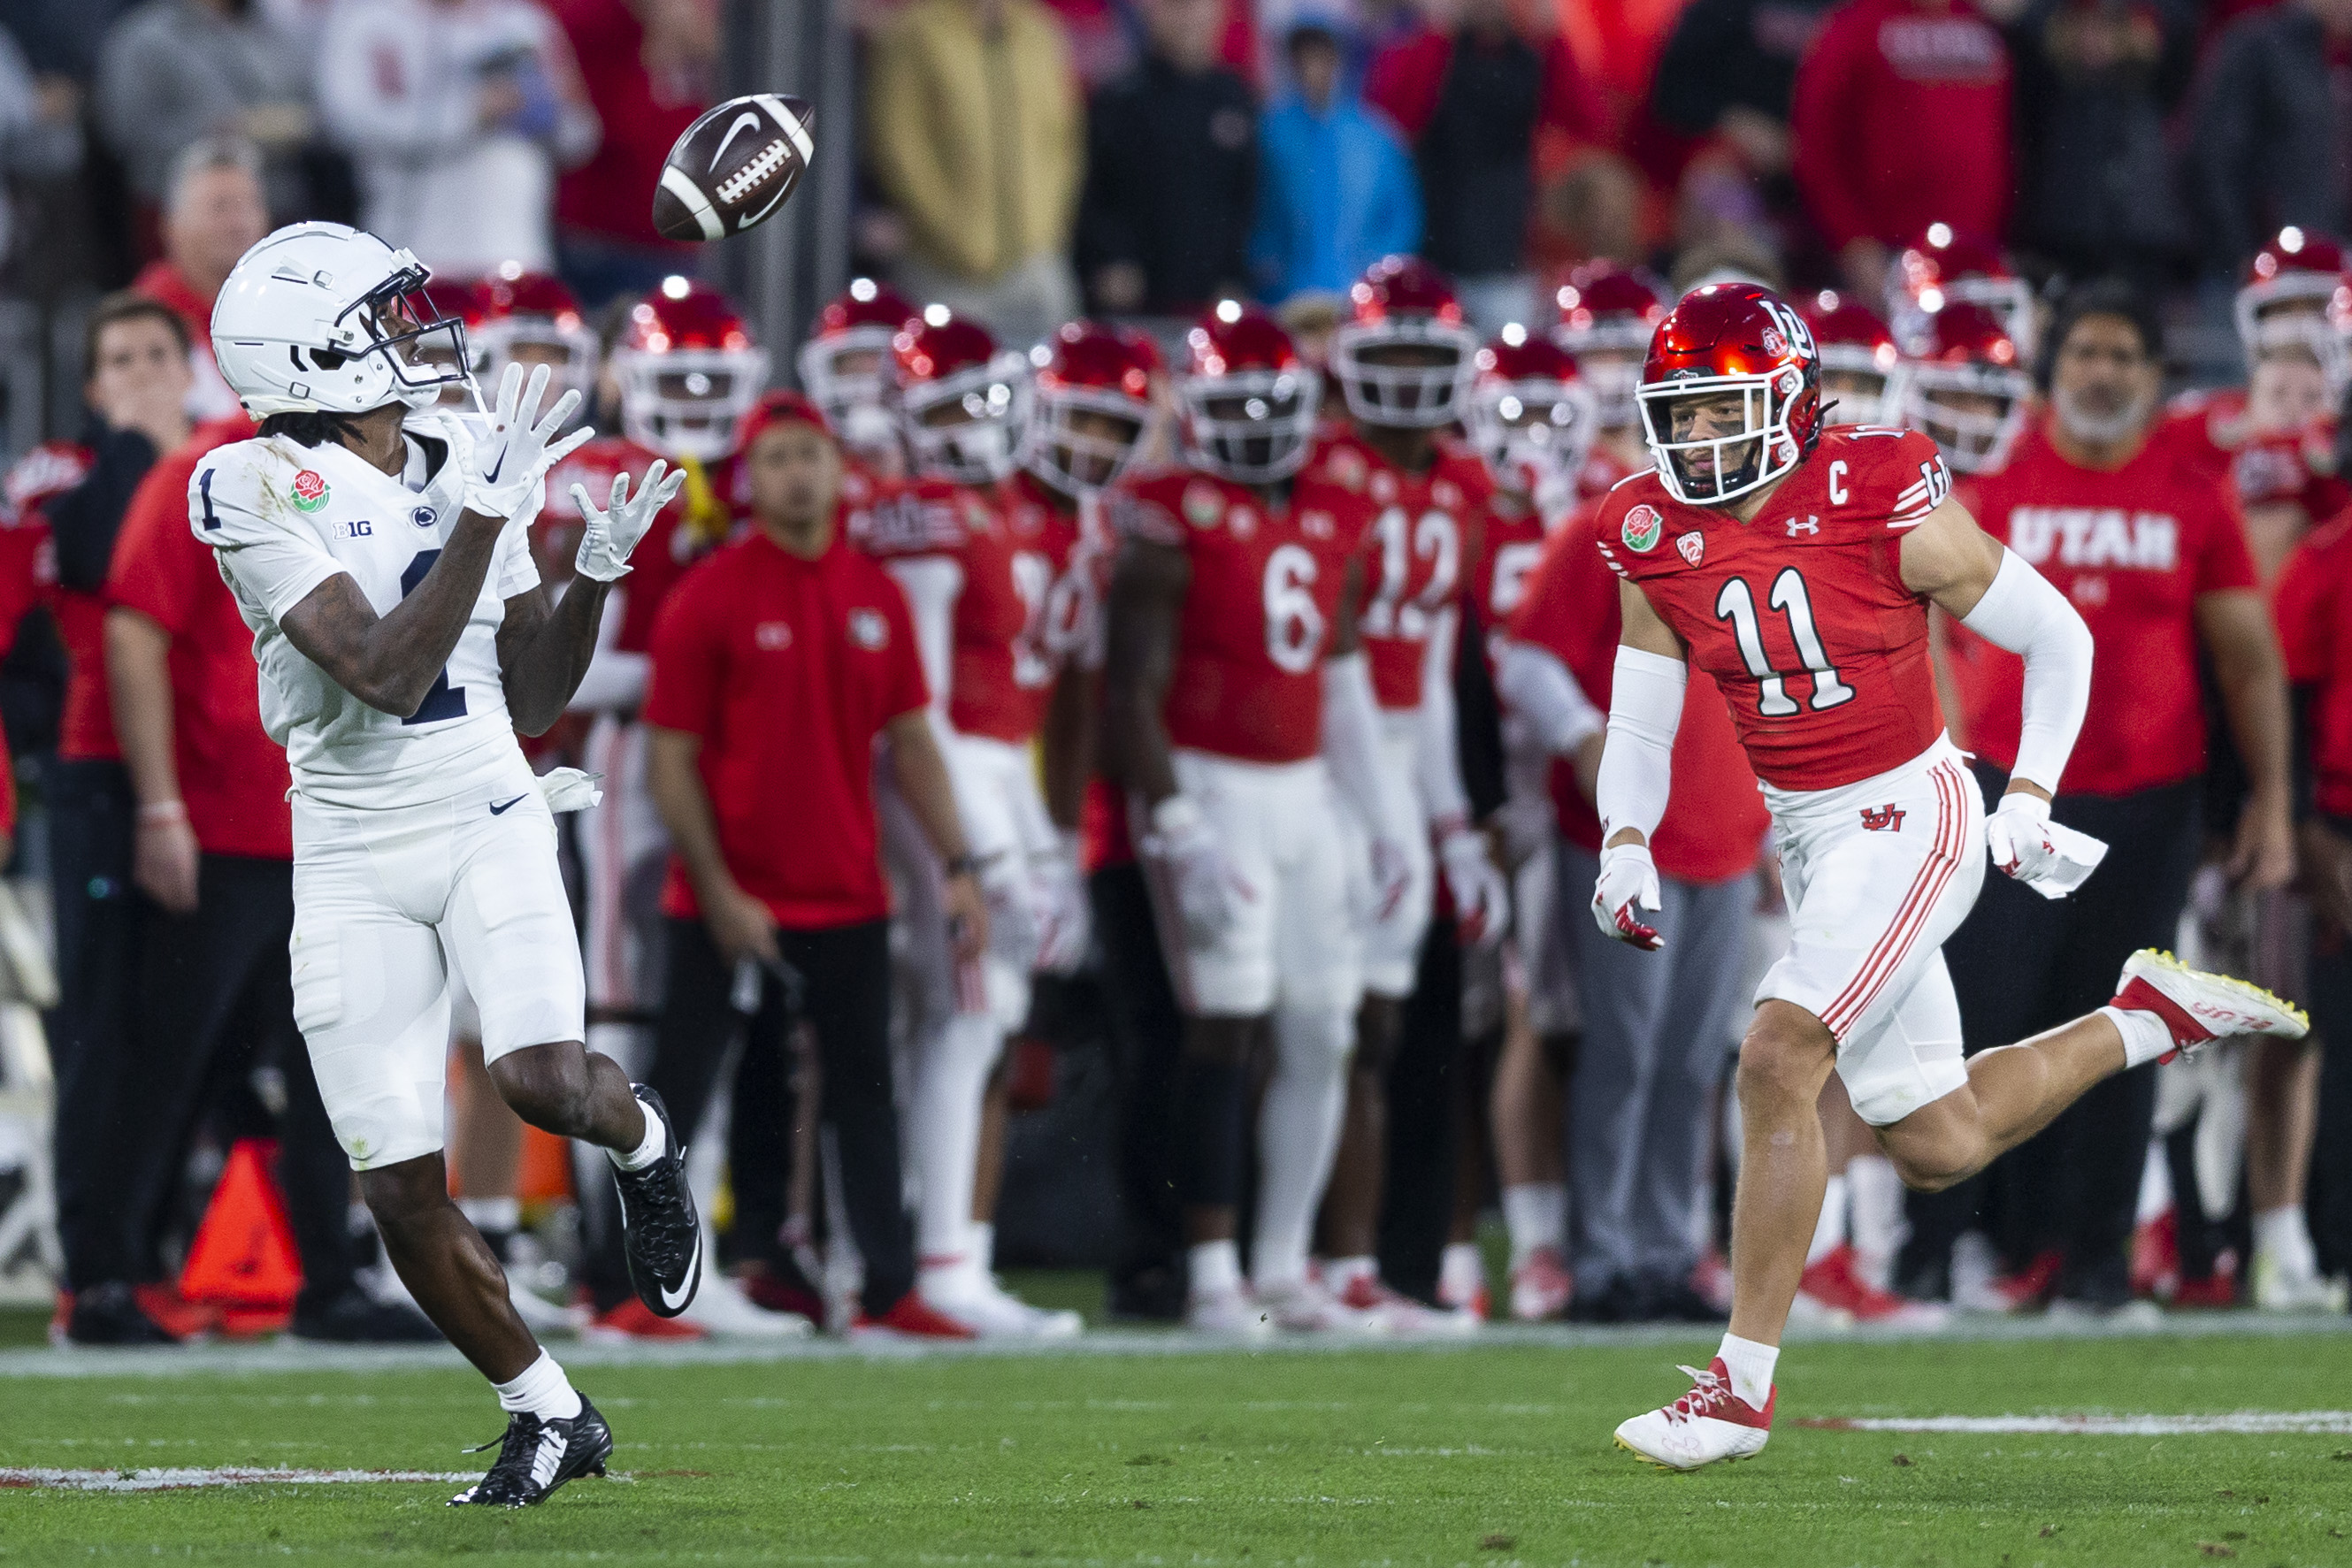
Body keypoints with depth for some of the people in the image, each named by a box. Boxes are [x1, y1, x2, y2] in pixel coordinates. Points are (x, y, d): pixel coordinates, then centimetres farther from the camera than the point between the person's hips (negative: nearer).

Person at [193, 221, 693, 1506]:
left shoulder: (470, 461, 4)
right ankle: (549, 1416, 18)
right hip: (354, 859, -2)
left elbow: (533, 697, 10)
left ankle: (642, 1142, 11)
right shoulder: (258, 490, -13)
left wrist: (596, 572, -5)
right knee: (402, 1194, -2)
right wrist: (482, 518, -27)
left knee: (543, 1077, -25)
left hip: (487, 822, 2)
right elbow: (387, 677, -23)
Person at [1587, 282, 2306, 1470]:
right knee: (1937, 1145, 11)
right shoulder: (1660, 544, -2)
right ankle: (2149, 1018, 34)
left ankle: (1741, 1384, -17)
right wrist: (1624, 846, -12)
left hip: (1906, 820, -7)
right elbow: (1639, 726, 6)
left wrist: (2028, 804, -13)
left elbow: (2058, 640, -6)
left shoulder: (1885, 505, -16)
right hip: (1805, 838, 7)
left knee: (1776, 1065, -22)